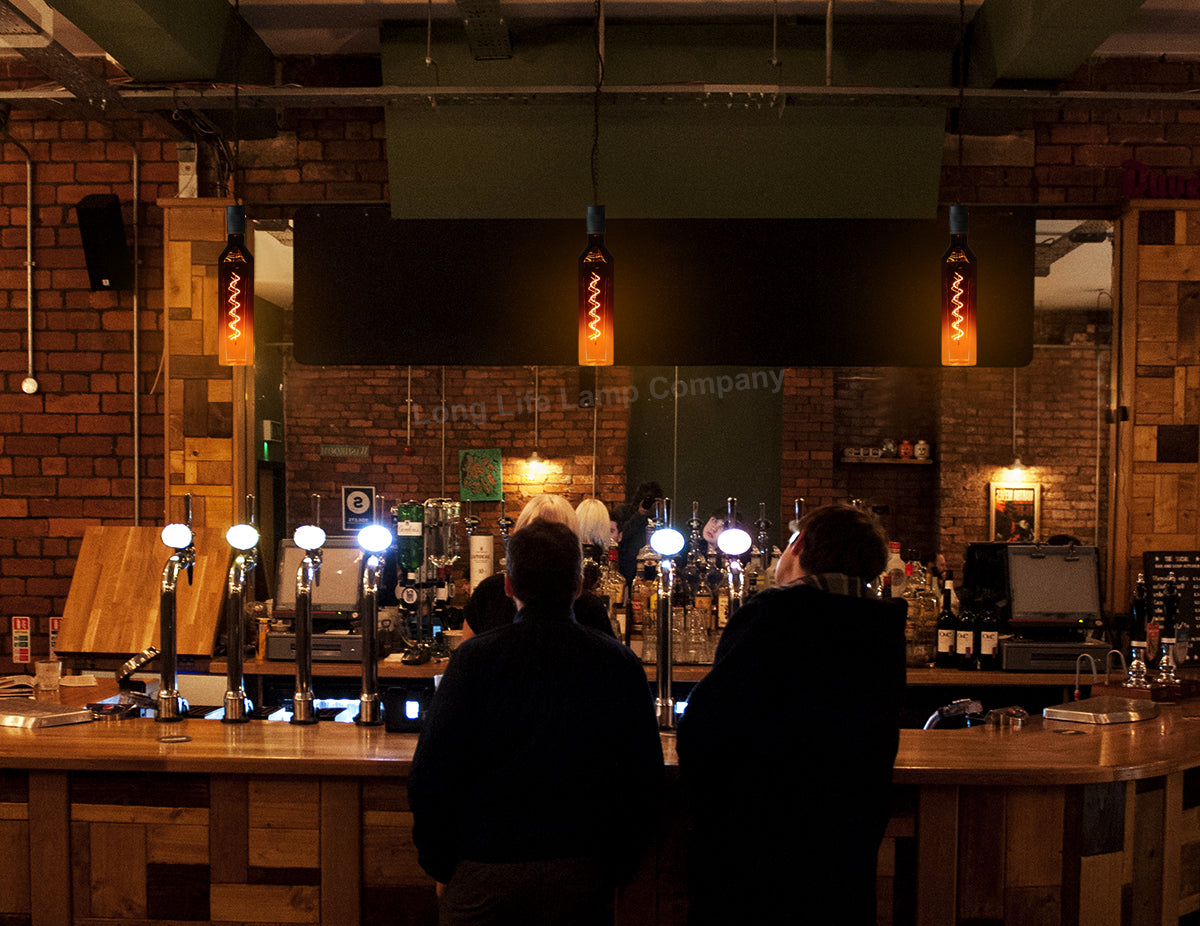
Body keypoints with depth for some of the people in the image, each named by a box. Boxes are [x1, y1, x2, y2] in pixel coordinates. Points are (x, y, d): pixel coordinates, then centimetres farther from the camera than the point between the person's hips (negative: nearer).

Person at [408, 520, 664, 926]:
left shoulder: (474, 658, -12)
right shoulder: (620, 664, -7)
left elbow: (430, 775, -10)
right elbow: (646, 778, -2)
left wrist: (439, 863, 3)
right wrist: (615, 868, 9)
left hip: (484, 874, -1)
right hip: (582, 877, 1)